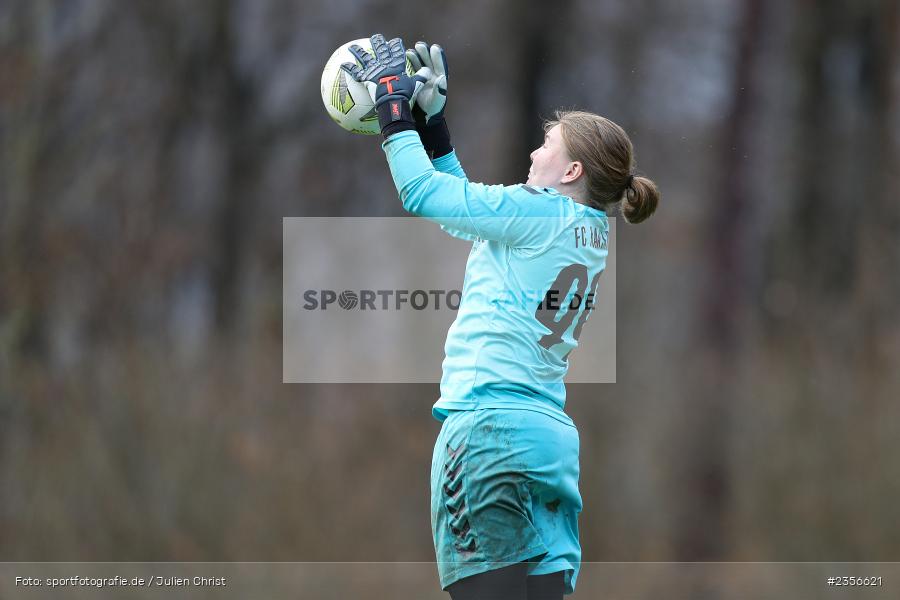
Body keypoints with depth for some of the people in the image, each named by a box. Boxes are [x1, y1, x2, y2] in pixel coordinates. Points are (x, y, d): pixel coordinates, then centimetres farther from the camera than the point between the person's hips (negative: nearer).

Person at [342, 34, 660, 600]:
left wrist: (395, 109, 9)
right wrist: (431, 122, 26)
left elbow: (423, 193, -3)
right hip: (555, 437, 8)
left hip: (491, 430, -8)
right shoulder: (593, 232, 15)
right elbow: (467, 202, 24)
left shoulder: (536, 212, -9)